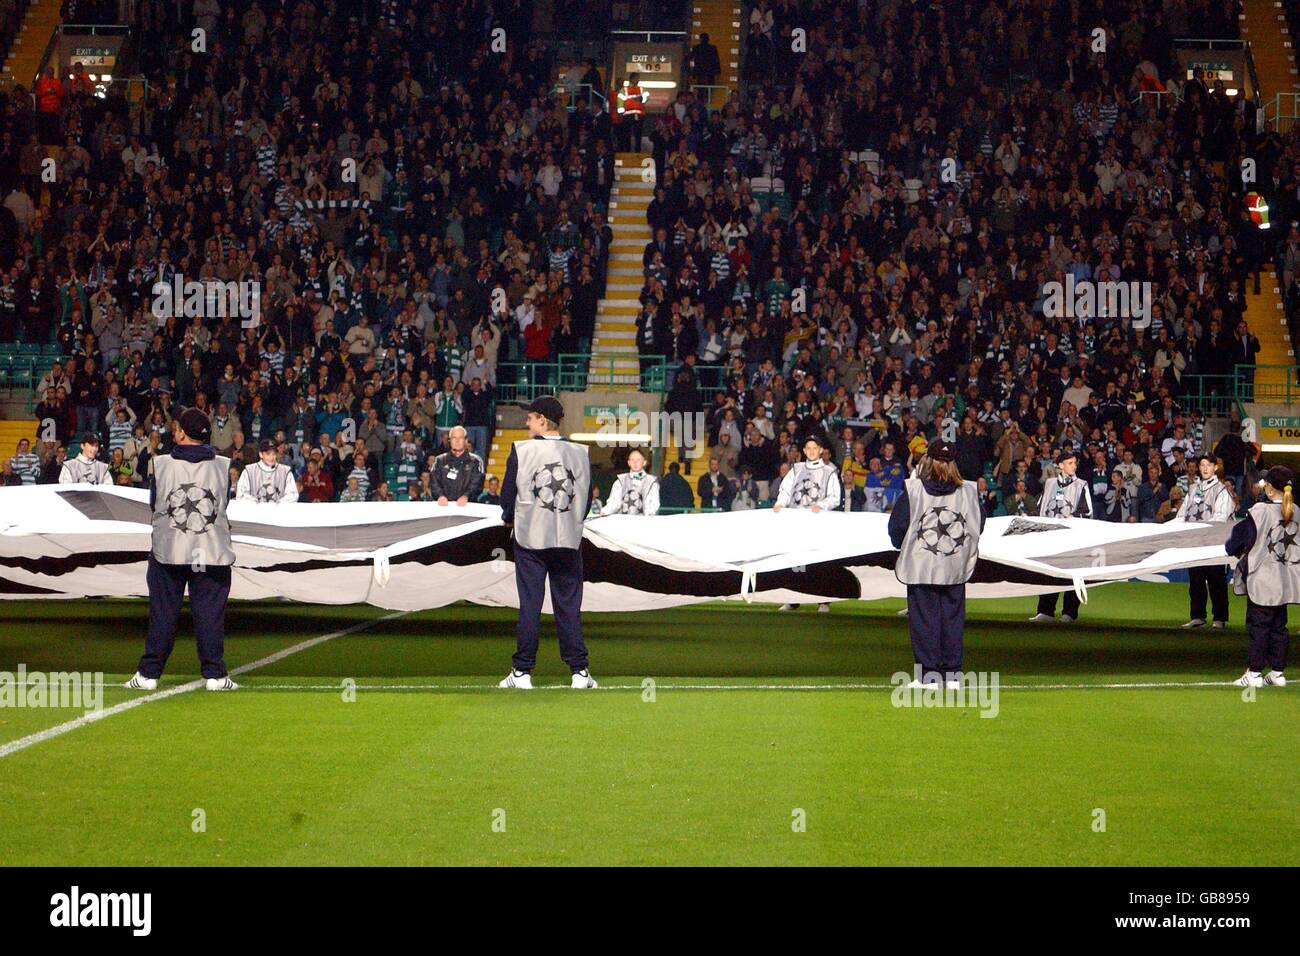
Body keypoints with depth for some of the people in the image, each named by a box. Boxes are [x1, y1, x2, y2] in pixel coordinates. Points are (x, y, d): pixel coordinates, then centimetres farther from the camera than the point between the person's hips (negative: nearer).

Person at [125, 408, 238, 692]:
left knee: (162, 613, 6)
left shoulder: (161, 465, -4)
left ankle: (149, 673, 8)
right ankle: (214, 674, 3)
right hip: (212, 552, 0)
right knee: (210, 613, 4)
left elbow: (153, 505, 6)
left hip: (168, 551, 0)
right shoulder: (223, 467, -3)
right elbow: (226, 506, 6)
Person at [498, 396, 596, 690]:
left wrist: (509, 519, 17)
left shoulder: (522, 450, -7)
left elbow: (508, 495, -3)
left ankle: (522, 671, 3)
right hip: (568, 539, 2)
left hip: (530, 537, -2)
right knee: (569, 606, 6)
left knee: (529, 605, 2)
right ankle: (579, 671, 4)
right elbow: (587, 497, 8)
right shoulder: (580, 453, 2)